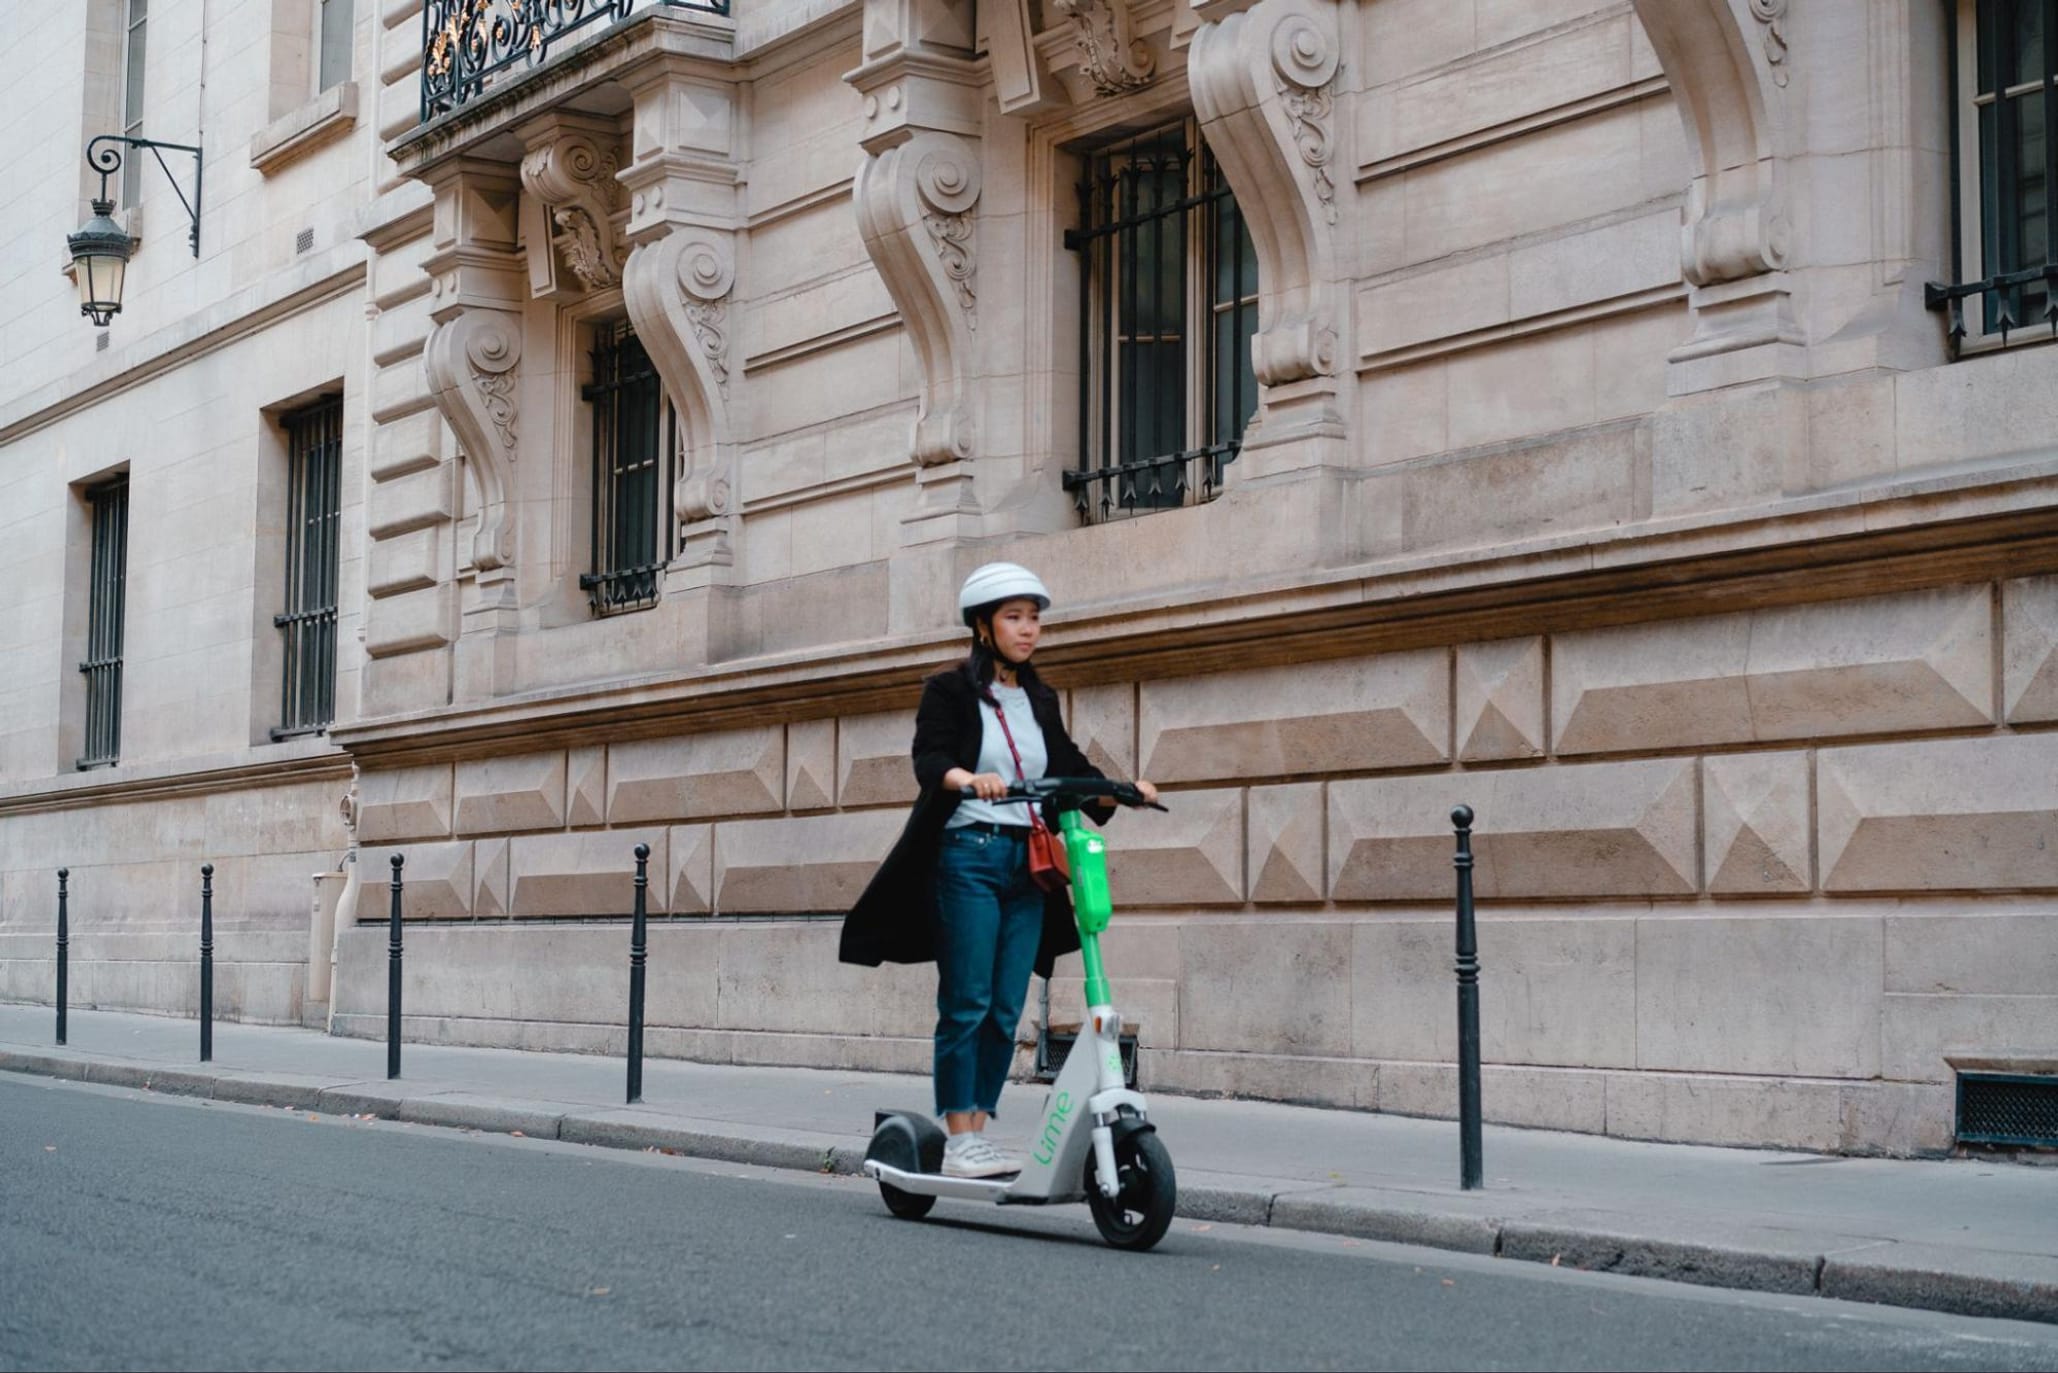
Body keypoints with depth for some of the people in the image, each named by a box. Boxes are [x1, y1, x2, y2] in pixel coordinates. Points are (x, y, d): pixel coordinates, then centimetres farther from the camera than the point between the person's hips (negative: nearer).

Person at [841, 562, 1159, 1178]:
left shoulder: (1041, 700, 18)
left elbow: (1071, 767, 13)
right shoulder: (949, 691, 0)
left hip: (1027, 862, 6)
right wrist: (968, 779, -36)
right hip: (967, 856, -6)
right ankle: (958, 1142, -4)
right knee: (966, 1004, -7)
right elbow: (930, 760, -14)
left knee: (1006, 1011, 4)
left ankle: (978, 1133, 11)